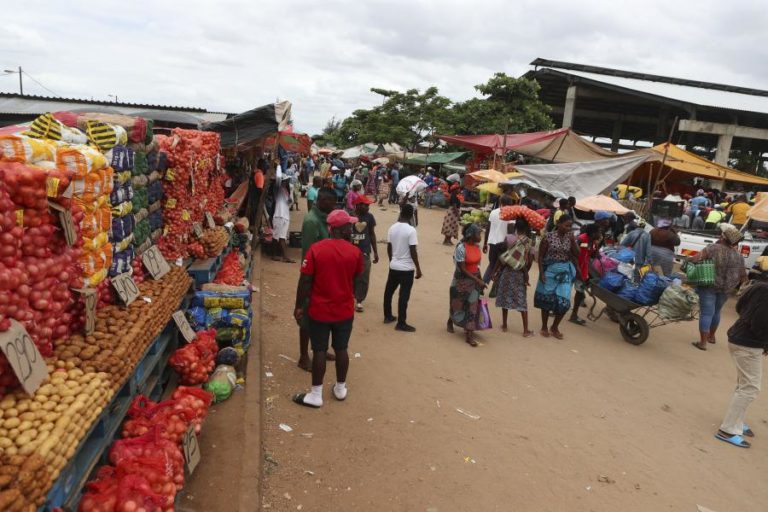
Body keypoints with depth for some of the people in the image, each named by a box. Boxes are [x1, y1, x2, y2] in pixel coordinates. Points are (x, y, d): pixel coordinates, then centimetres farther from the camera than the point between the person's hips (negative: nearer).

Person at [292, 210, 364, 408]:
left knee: (319, 351, 7)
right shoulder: (355, 252, -9)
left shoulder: (316, 249, -14)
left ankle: (316, 395, 16)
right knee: (341, 349, 15)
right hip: (345, 310, 2)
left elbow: (305, 281, -12)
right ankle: (340, 388, 31)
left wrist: (299, 306, -2)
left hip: (320, 311, -1)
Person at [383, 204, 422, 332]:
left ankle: (388, 316, 31)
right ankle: (401, 323, 6)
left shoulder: (392, 228, 1)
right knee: (404, 295, 0)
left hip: (393, 266, 6)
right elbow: (413, 251, -17)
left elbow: (389, 248, 8)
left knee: (389, 291, 18)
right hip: (407, 268, -6)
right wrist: (418, 268, -9)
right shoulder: (411, 230, -17)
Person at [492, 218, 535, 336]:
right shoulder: (529, 242, -8)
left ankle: (504, 325, 22)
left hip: (507, 271, 0)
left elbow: (502, 257, -7)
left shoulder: (508, 238, -8)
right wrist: (526, 273, 10)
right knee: (522, 301, 6)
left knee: (505, 297, 13)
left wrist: (495, 271, 2)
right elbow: (530, 261, -7)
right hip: (520, 274, 0)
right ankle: (526, 330, 10)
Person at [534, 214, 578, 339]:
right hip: (550, 270, -3)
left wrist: (573, 241, -10)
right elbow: (540, 255, -6)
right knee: (547, 299, 7)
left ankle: (554, 327, 22)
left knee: (564, 302, 1)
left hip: (565, 272, 3)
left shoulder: (570, 237, 2)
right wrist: (541, 272, -12)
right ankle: (544, 327, 24)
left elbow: (577, 255, 1)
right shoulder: (549, 236, -9)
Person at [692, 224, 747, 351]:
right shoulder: (738, 256, 0)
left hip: (709, 286, -5)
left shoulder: (713, 248, -15)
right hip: (725, 289, 5)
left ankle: (703, 342, -1)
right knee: (716, 312, 22)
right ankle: (711, 336, 39)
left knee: (706, 313, -1)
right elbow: (743, 276, 7)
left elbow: (696, 259, -22)